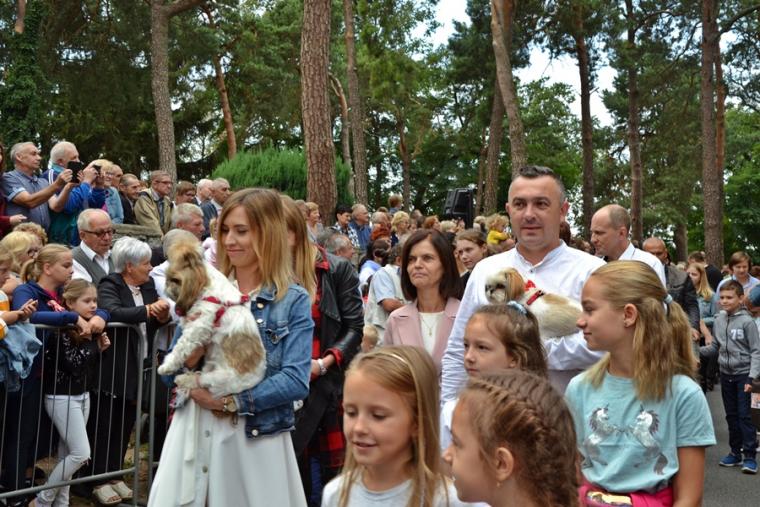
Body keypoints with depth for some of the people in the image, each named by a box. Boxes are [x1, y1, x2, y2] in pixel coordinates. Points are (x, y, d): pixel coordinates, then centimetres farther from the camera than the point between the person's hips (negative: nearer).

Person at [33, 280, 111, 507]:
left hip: (82, 395, 8)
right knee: (81, 453, -8)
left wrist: (99, 349, -2)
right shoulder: (62, 330, -17)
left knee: (66, 454, 11)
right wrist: (94, 345, -16)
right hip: (62, 397, -8)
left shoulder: (90, 329, 7)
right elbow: (73, 365, -24)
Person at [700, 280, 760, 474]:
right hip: (726, 373, 5)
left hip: (743, 373, -5)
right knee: (731, 415, 11)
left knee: (744, 415, -6)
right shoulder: (719, 320, 2)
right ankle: (735, 452, 21)